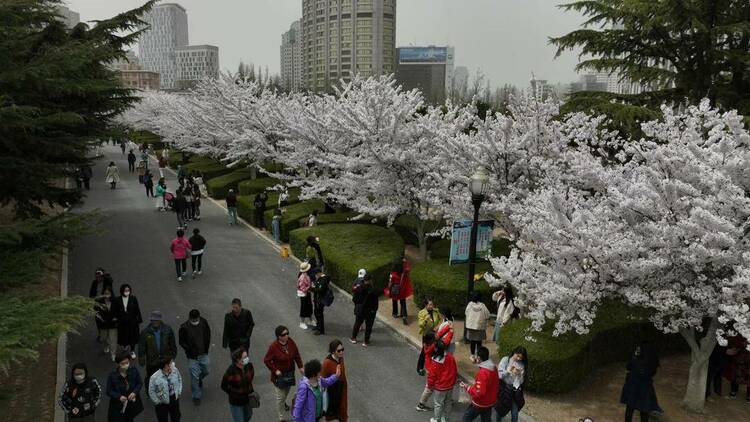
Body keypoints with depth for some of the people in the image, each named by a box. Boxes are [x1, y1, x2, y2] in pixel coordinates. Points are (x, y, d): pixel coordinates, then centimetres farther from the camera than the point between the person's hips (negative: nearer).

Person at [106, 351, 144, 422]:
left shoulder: (134, 370, -16)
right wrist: (119, 397, -28)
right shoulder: (112, 375, -22)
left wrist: (135, 392, -20)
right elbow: (109, 391, -12)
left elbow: (140, 383, -2)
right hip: (118, 406, -3)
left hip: (132, 404, 3)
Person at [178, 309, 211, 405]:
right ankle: (196, 396, 16)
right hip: (192, 356, -4)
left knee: (205, 371, 17)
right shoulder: (184, 327, -20)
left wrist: (206, 348, 1)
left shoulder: (203, 322, -10)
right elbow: (181, 342, -8)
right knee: (195, 376, 0)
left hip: (203, 354, 4)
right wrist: (190, 350, -16)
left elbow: (207, 335, 6)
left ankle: (199, 380, 51)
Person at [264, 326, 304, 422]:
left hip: (290, 372, 5)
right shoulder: (273, 346, -27)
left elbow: (296, 355, 2)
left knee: (286, 391, 27)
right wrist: (275, 370, -19)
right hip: (279, 374, -5)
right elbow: (266, 360, -17)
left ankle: (283, 403, 59)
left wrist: (300, 367, 0)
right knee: (280, 396, 1)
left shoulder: (291, 342, -12)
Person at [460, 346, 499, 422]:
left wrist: (467, 388, -17)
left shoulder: (482, 373, -32)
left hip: (480, 403, -8)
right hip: (490, 402, 8)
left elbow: (479, 392, -29)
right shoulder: (493, 368, -5)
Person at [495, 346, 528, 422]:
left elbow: (521, 381, -1)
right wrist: (508, 371, -23)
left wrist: (518, 375, -20)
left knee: (515, 414, 3)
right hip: (504, 389, -1)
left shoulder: (522, 364, -1)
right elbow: (499, 375, -11)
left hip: (515, 391, 1)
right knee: (500, 410, 15)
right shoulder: (505, 360, -8)